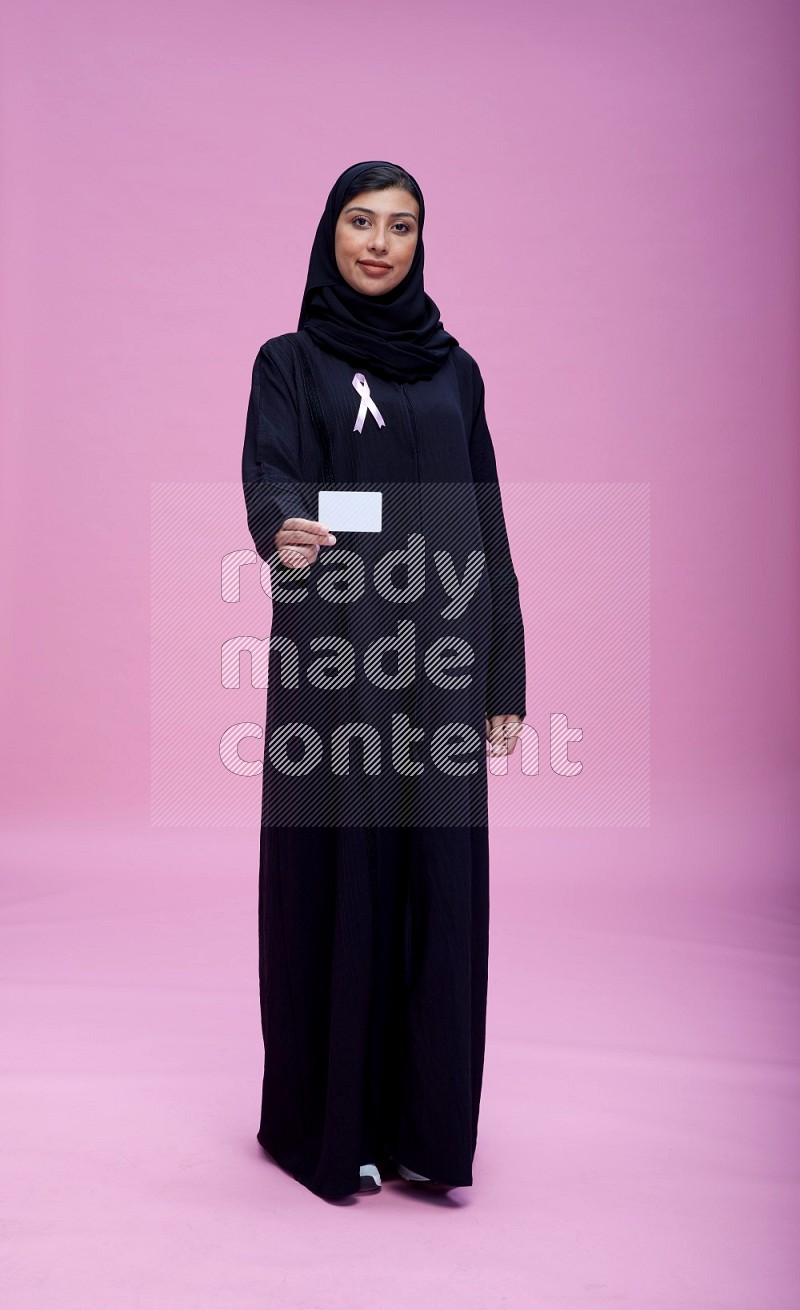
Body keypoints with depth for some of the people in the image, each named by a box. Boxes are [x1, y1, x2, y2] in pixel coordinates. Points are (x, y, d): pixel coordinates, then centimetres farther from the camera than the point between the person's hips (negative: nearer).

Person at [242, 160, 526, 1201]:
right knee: (336, 871, 1)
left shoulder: (455, 369, 14)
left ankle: (426, 1120, 17)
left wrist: (505, 675, 6)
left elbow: (486, 524, 12)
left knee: (438, 877, 4)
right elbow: (267, 470, -15)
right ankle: (329, 1117, 17)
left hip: (439, 653, 3)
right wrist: (281, 529, -40)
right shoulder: (290, 361, 4)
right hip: (333, 654, -3)